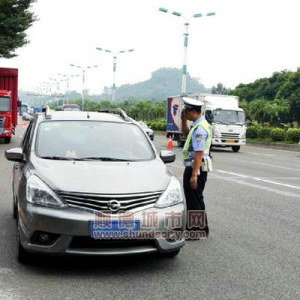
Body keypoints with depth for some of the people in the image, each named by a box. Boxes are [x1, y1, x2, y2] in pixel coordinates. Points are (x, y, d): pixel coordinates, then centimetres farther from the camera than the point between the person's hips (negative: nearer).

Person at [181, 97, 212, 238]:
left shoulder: (199, 128, -23)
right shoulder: (197, 125, 8)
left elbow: (199, 154, -27)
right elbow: (186, 133, 29)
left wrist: (194, 175, -27)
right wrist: (184, 120, 11)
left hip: (195, 168, -10)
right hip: (193, 167, 10)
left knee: (195, 200, 0)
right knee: (192, 199, 20)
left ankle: (200, 229, 11)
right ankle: (193, 227, 33)